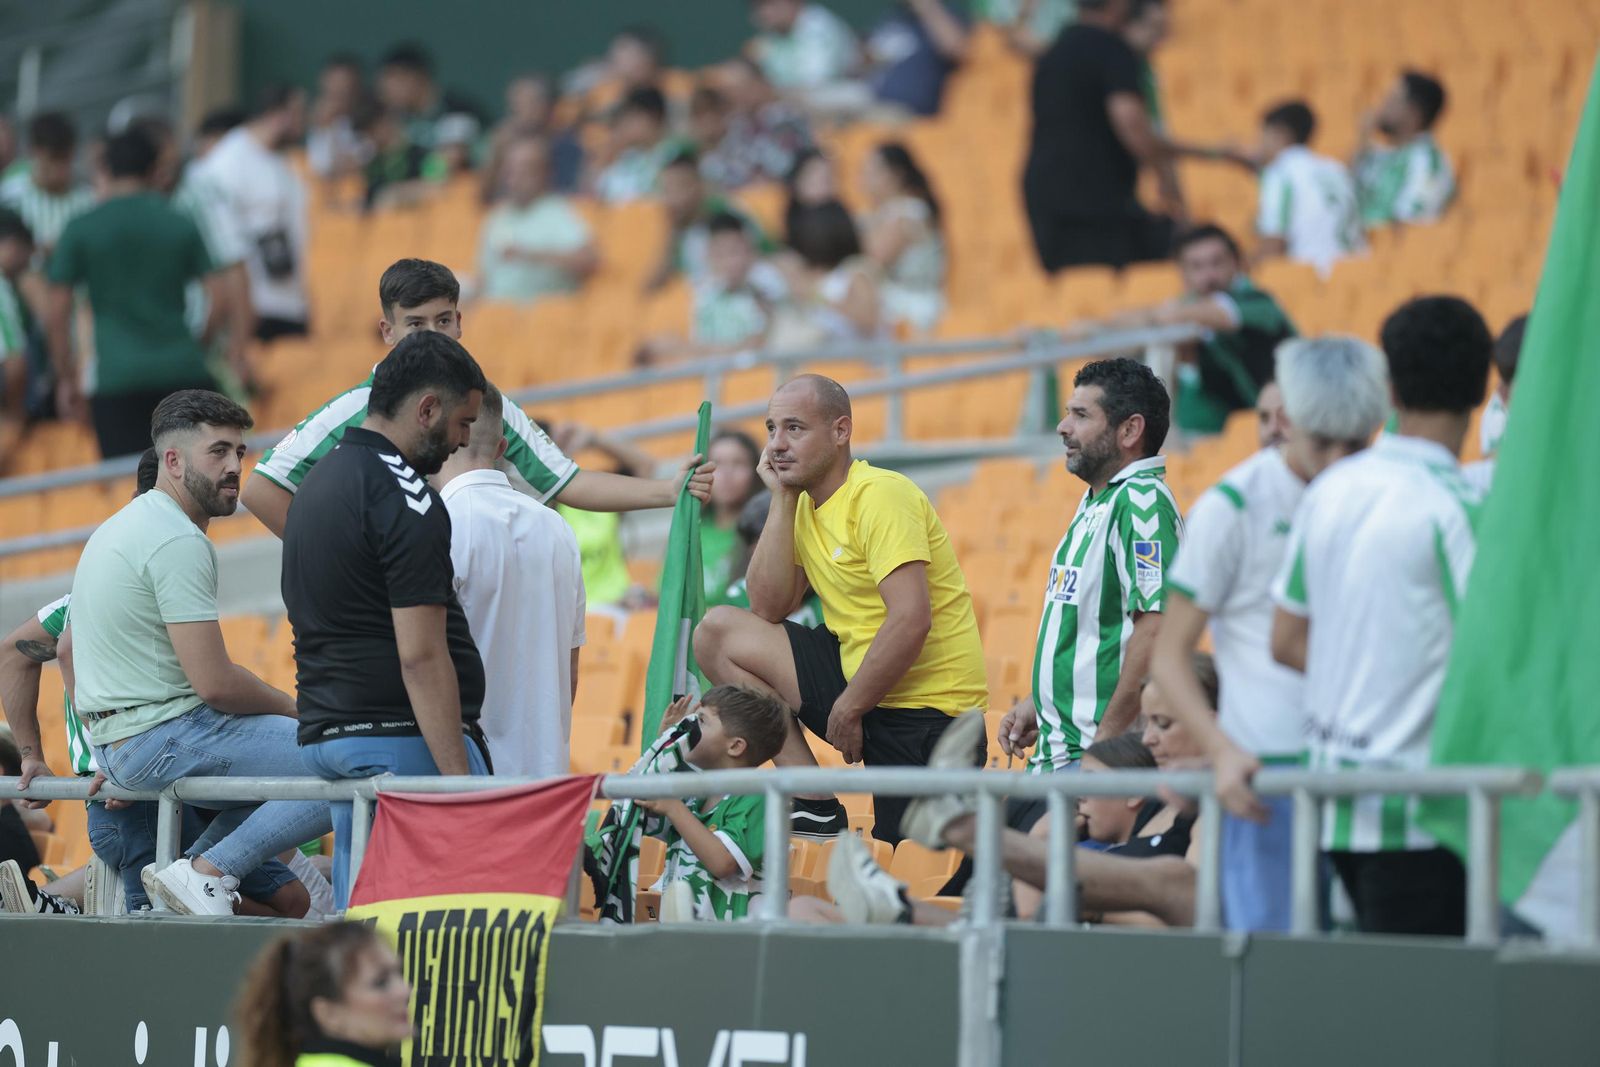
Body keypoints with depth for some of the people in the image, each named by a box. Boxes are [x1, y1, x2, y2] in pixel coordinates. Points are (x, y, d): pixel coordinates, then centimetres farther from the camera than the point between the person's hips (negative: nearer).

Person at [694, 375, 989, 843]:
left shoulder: (879, 496, -18)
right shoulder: (806, 504, 9)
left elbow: (911, 620, -26)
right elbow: (768, 609, 2)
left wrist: (848, 709, -17)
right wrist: (782, 499, -1)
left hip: (923, 708, -9)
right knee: (718, 632, 2)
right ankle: (817, 808, -1)